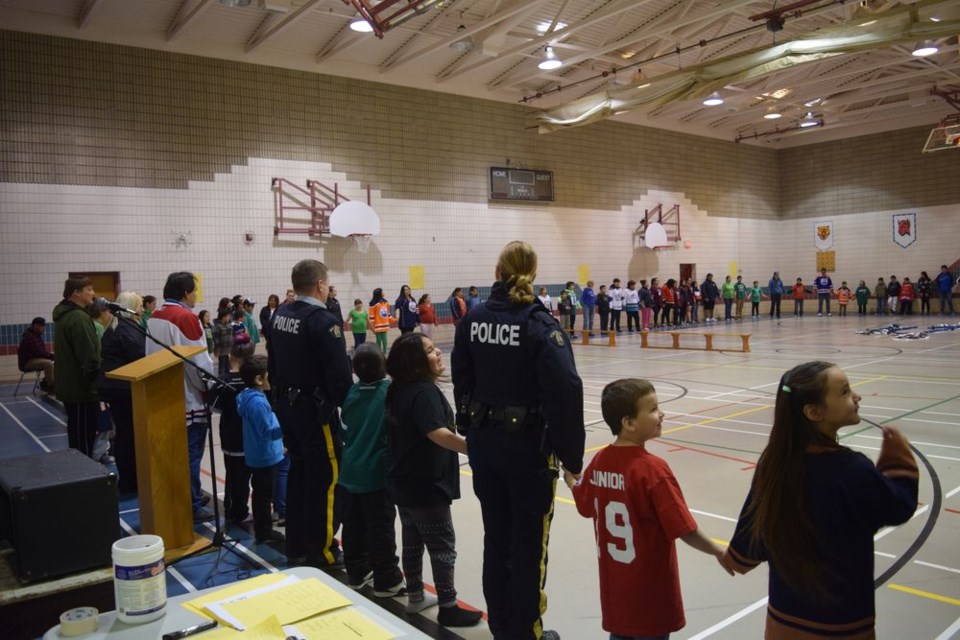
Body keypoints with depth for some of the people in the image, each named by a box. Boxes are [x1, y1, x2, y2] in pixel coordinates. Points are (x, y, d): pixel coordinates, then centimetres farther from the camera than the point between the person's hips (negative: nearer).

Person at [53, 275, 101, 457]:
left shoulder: (64, 315, 13)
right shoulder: (79, 318, -19)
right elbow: (89, 357, -24)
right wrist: (97, 379, -15)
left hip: (69, 385, 10)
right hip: (82, 387, -10)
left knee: (76, 434, 19)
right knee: (85, 438, -4)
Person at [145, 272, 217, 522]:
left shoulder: (154, 317, 9)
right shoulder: (186, 317, -18)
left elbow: (152, 355, 14)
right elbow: (200, 361, -19)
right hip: (189, 398, -9)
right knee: (191, 454, 0)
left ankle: (190, 496, 27)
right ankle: (192, 507, 6)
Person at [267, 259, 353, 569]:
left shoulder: (280, 314, 6)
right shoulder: (323, 321, -20)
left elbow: (273, 361, 14)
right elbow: (339, 373, -22)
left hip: (286, 406, 9)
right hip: (315, 409, -9)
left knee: (299, 470, 18)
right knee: (325, 477, 2)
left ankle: (297, 546, 29)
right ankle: (322, 551, 11)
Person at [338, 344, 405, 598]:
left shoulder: (352, 392, -1)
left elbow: (344, 431, 7)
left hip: (350, 473, 5)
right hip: (377, 473, -4)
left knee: (353, 526, 15)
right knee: (381, 529, 4)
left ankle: (357, 573, 29)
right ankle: (386, 581, 14)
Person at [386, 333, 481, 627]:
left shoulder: (398, 389, 6)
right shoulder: (424, 391, -22)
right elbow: (437, 433, -34)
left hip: (403, 481, 9)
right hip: (426, 484, -9)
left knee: (412, 540, 19)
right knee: (443, 545, 2)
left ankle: (415, 595, 31)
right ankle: (448, 607, 10)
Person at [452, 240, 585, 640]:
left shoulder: (474, 320, 1)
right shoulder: (538, 323, -14)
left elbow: (462, 382, 5)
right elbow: (565, 390, -22)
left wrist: (471, 429, 13)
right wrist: (571, 454, -15)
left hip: (483, 443, 5)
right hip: (527, 445, -5)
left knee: (496, 538, 18)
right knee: (529, 543, 10)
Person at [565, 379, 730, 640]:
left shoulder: (599, 460, -4)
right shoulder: (653, 469, -24)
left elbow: (585, 506, 11)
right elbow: (684, 529, -21)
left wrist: (571, 480, 31)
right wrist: (719, 553, -5)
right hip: (649, 590, -6)